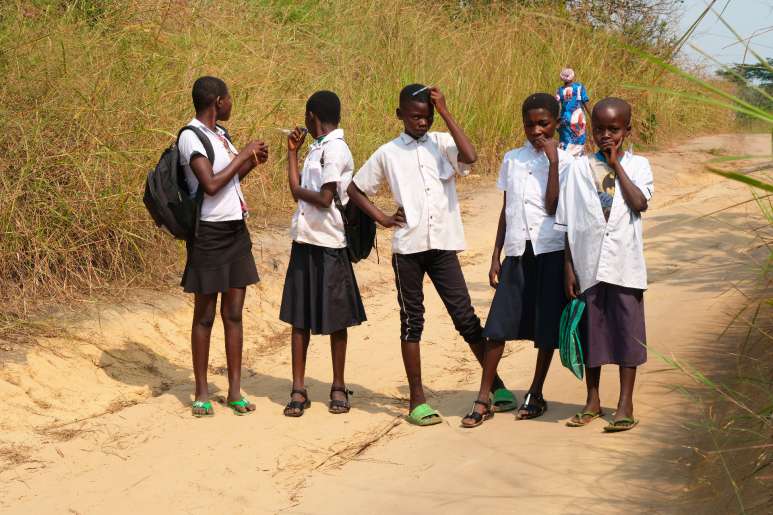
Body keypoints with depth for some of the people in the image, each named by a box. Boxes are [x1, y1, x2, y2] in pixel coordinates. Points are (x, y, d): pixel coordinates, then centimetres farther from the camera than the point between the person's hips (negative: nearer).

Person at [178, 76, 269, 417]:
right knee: (205, 315, 2)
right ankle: (202, 393, 12)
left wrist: (251, 163, 8)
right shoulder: (191, 137, -14)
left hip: (236, 232, 7)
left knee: (234, 313, 8)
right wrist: (242, 155, -14)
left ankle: (235, 391, 14)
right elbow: (211, 185, -24)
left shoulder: (219, 133, 12)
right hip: (209, 233, -7)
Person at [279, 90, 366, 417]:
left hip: (329, 244, -8)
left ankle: (338, 388, 15)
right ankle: (298, 390, 11)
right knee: (299, 317, 7)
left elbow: (325, 199, -19)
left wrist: (299, 191, -1)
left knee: (335, 318, 4)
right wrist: (292, 152, 18)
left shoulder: (335, 150, -12)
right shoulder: (316, 149, 14)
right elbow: (298, 190, 16)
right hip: (305, 242, 8)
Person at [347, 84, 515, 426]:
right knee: (412, 322, 6)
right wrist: (381, 218, 3)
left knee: (465, 317, 1)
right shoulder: (388, 154, 6)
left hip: (443, 245, 0)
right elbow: (355, 189, 15)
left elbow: (470, 156, -18)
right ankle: (417, 399, 12)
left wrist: (445, 112, -13)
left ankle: (496, 384, 13)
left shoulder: (442, 143, 4)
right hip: (407, 247, 0)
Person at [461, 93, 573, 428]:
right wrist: (496, 256, 11)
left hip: (550, 252, -3)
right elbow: (505, 210, 14)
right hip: (517, 252, 3)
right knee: (498, 325, -3)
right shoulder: (512, 159, 10)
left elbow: (553, 207, -15)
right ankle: (483, 400, 2)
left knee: (547, 328, 5)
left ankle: (535, 394, 20)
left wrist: (552, 160, -16)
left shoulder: (565, 162, -2)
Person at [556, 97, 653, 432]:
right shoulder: (580, 169, 3)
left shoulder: (637, 165, 2)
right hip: (589, 264, 1)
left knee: (627, 330, 3)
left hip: (625, 265, -1)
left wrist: (616, 165, -11)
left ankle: (625, 404, 12)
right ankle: (592, 401, 22)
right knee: (591, 331, 9)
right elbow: (568, 223, 4)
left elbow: (640, 203, -17)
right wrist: (569, 268, 0)